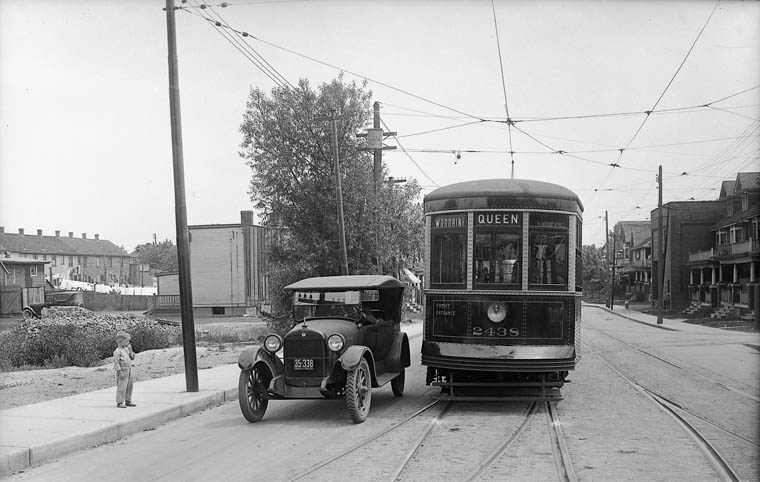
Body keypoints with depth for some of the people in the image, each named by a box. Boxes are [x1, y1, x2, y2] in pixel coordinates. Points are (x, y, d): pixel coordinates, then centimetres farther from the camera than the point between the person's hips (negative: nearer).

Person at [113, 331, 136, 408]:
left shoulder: (126, 349, 12)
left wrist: (130, 350, 1)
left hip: (129, 371, 8)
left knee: (129, 386, 12)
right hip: (123, 371, -8)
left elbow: (132, 357, 16)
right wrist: (120, 372, -20)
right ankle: (119, 402, -1)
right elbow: (116, 363, -17)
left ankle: (128, 401, 22)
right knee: (122, 387, -6)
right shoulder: (117, 351, -13)